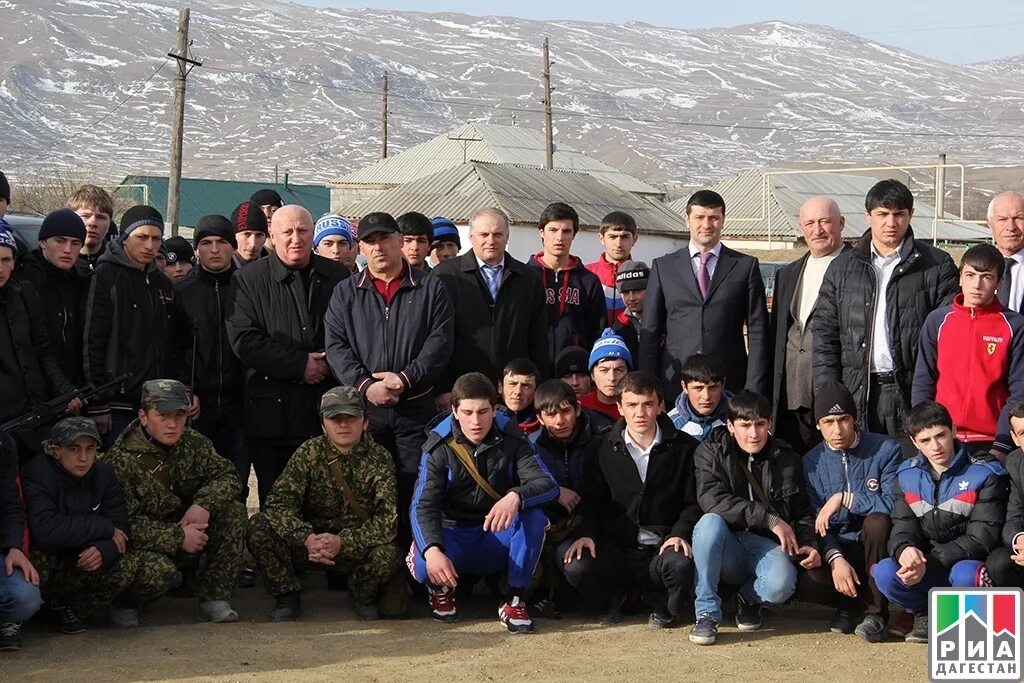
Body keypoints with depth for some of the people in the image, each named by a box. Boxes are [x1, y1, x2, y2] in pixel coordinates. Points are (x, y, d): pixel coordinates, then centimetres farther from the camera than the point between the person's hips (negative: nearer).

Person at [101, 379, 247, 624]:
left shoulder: (193, 443, 0)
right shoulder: (121, 461, -18)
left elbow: (228, 477, 0)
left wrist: (203, 504, -22)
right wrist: (178, 538, -26)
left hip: (190, 537, 6)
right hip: (146, 547, -6)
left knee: (233, 511, -16)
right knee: (160, 571, -38)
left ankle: (213, 599, -10)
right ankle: (126, 602, -1)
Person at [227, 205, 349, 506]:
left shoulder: (338, 276, 10)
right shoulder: (248, 280, 2)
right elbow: (244, 340, -9)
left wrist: (328, 365, -9)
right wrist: (300, 365, -12)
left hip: (329, 412, 2)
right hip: (273, 414, -2)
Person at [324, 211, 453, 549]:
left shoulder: (430, 290, 5)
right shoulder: (345, 293, 9)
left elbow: (440, 343, -3)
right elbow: (336, 346, 0)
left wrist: (405, 378, -16)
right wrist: (365, 385, -15)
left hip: (416, 406, -1)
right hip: (363, 406, 1)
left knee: (413, 490, 0)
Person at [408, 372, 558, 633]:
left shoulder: (511, 440, -8)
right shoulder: (439, 447, -11)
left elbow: (547, 485, -20)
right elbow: (423, 505, -21)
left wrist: (516, 496, -44)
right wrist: (432, 550, -41)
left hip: (499, 540, 1)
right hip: (454, 536, -1)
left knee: (534, 514, -30)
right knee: (426, 566, -33)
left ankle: (515, 600, -15)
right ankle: (441, 589, 6)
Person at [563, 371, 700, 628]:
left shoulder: (684, 447, 3)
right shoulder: (605, 450, 7)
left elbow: (693, 502, 2)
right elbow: (591, 500, 11)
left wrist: (680, 533, -15)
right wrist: (586, 533, -8)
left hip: (663, 547, -1)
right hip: (617, 547, 2)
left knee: (682, 564, -36)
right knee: (576, 568, -27)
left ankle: (666, 607, 1)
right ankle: (614, 596, 10)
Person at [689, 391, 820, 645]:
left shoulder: (787, 459, 10)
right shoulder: (712, 451, 1)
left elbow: (802, 512, 17)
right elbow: (711, 498, -17)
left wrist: (810, 544, -5)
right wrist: (769, 519, -22)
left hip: (767, 544, 1)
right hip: (728, 546, -1)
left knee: (780, 584, -33)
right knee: (710, 522, -35)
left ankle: (748, 599, 7)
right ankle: (707, 613, -22)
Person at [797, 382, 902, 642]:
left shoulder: (885, 449, -8)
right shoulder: (812, 462, 2)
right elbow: (816, 521, -4)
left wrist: (844, 498, -23)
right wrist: (836, 559, -22)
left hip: (876, 546, -2)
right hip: (838, 547, 2)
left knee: (877, 521, -36)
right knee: (804, 581, -30)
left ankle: (876, 611, -18)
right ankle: (854, 601, 6)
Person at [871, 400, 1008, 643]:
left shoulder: (984, 474, -10)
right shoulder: (907, 476, 3)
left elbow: (982, 538, -15)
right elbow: (903, 528, 0)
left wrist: (930, 562, -26)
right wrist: (905, 549, -27)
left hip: (967, 563, -3)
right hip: (926, 568, 4)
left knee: (965, 576, -39)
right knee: (884, 573, -26)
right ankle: (927, 614, 3)